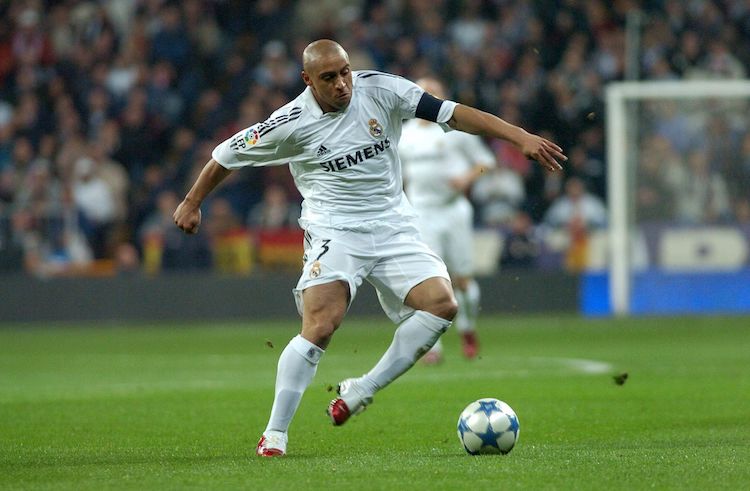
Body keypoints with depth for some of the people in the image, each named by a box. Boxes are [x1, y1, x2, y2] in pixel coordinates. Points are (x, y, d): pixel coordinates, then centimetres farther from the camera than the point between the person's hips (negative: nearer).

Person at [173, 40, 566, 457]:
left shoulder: (381, 90, -6)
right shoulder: (291, 123, -9)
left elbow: (454, 114, -8)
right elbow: (228, 155, 7)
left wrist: (521, 137, -14)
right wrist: (192, 203, 17)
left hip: (394, 228, 3)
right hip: (335, 231, -3)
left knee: (442, 304, -17)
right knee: (320, 327, -22)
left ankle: (362, 391, -6)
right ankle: (275, 434, -11)